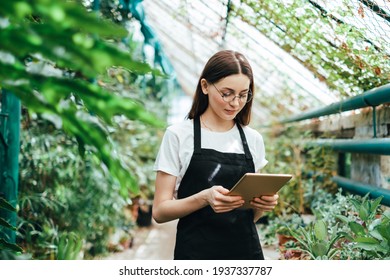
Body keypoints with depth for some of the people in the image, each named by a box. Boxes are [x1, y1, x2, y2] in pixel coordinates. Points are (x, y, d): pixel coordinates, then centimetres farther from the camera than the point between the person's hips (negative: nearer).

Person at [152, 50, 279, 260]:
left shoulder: (253, 139, 6)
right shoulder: (179, 135, -6)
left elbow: (250, 214, 13)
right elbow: (160, 211, -8)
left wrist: (263, 203, -9)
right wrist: (204, 198, -25)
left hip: (247, 252, 4)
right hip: (197, 254, -3)